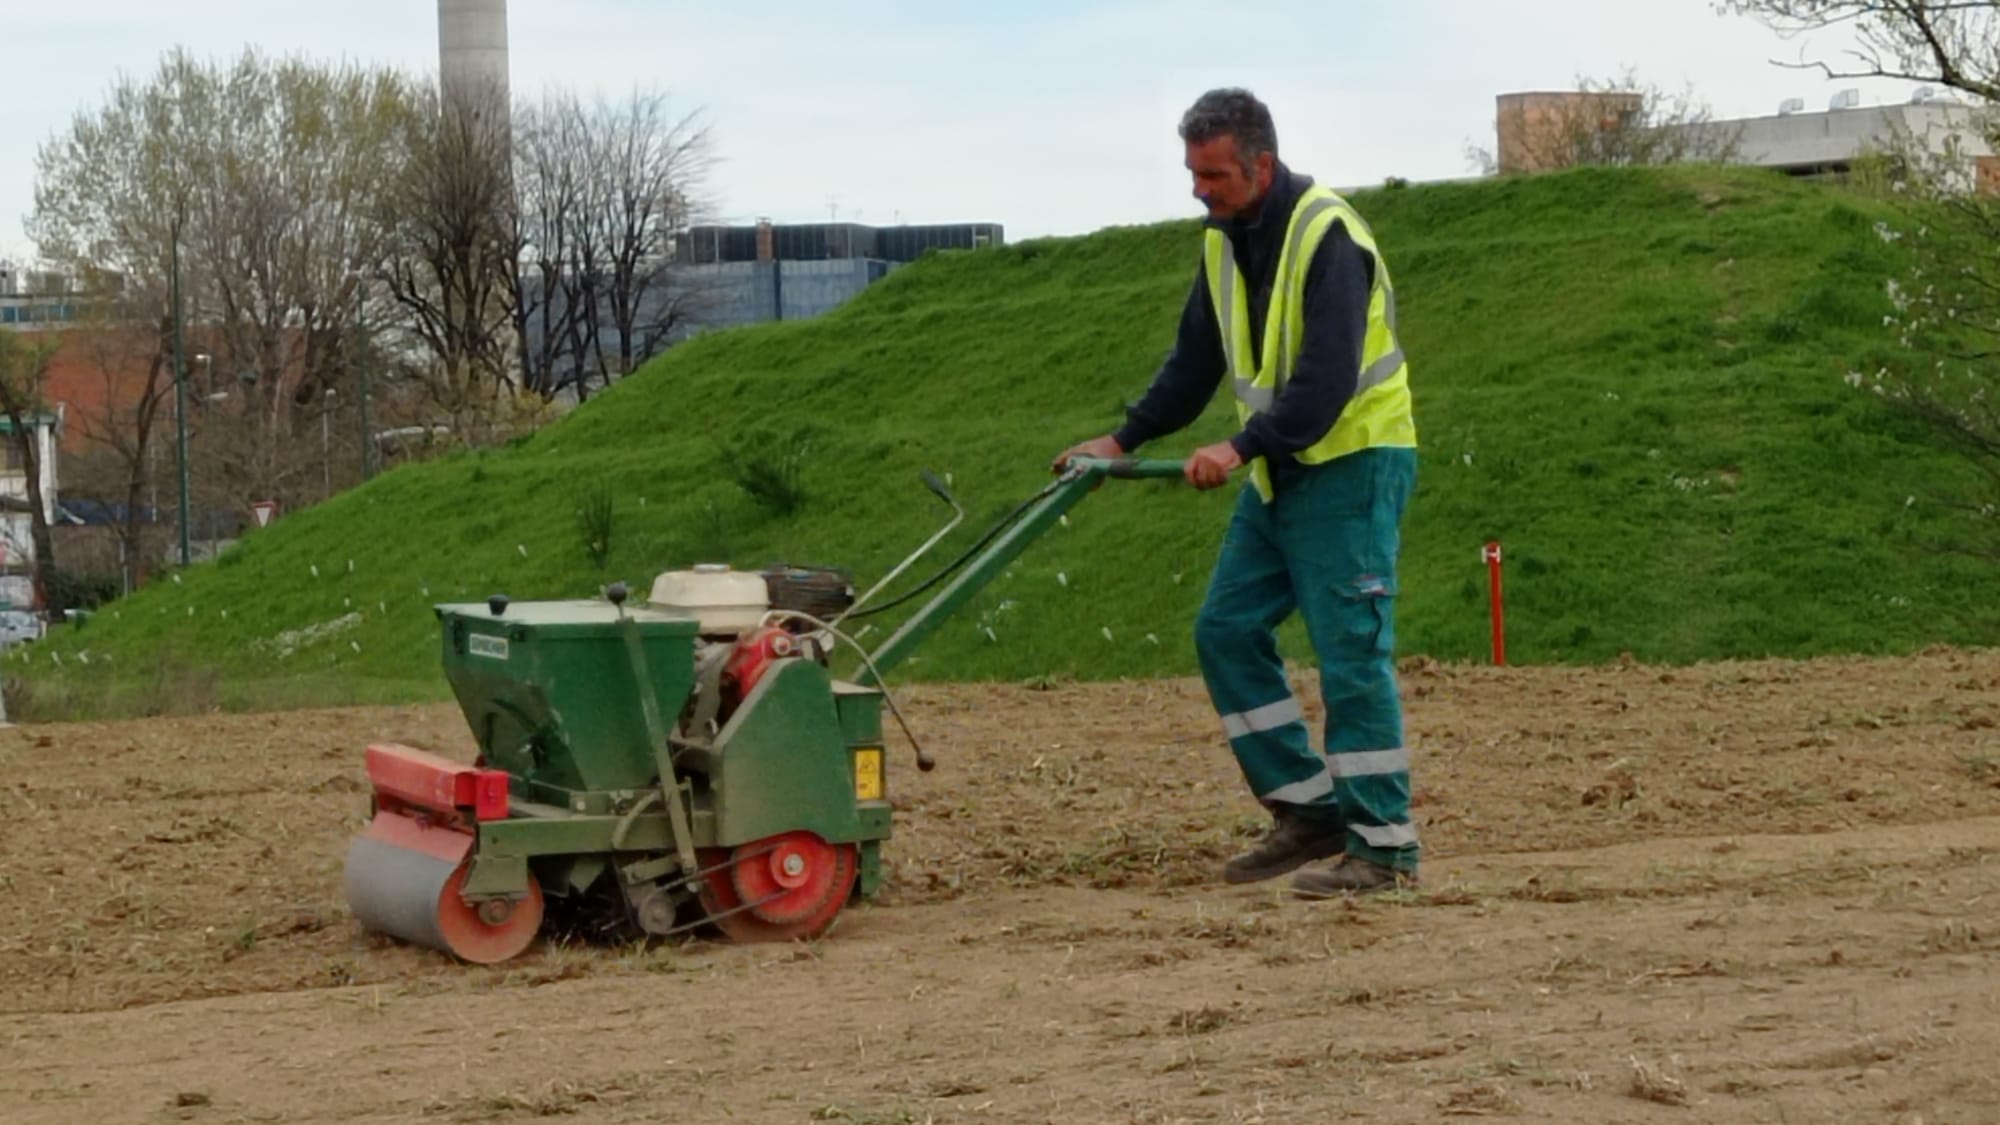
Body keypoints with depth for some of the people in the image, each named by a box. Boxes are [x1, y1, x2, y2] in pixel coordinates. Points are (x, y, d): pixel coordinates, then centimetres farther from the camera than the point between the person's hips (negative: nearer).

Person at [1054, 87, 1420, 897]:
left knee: (1351, 650, -10)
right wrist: (1124, 438, 9)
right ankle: (1310, 810, 12)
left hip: (1353, 462, -9)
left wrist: (1242, 447, -32)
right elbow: (1195, 362, 17)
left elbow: (1329, 376, -27)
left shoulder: (1326, 236, -19)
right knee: (1227, 631, 6)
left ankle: (1383, 845, -4)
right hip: (1281, 469, 9)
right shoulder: (1225, 241, 8)